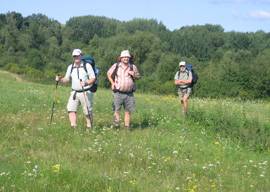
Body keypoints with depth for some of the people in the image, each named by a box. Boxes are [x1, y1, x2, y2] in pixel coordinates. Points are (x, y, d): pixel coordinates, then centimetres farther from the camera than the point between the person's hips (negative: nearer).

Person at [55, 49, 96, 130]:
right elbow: (66, 79, 15)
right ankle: (74, 127, -13)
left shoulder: (87, 65, -2)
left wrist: (86, 83, -24)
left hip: (86, 93, -4)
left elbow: (93, 78, -5)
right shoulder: (70, 67, 12)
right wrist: (60, 80, -7)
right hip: (75, 92, 4)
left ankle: (89, 128, 14)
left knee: (88, 112, 1)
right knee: (71, 109, -12)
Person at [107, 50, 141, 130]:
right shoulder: (116, 66, 3)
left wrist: (134, 75, -7)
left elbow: (138, 77, 16)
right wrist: (112, 82, 4)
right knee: (117, 110, -7)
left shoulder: (133, 67, 6)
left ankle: (127, 127, 10)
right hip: (118, 93, -1)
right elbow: (108, 73, 18)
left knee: (128, 111, 4)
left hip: (129, 94, 1)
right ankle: (116, 124, -3)